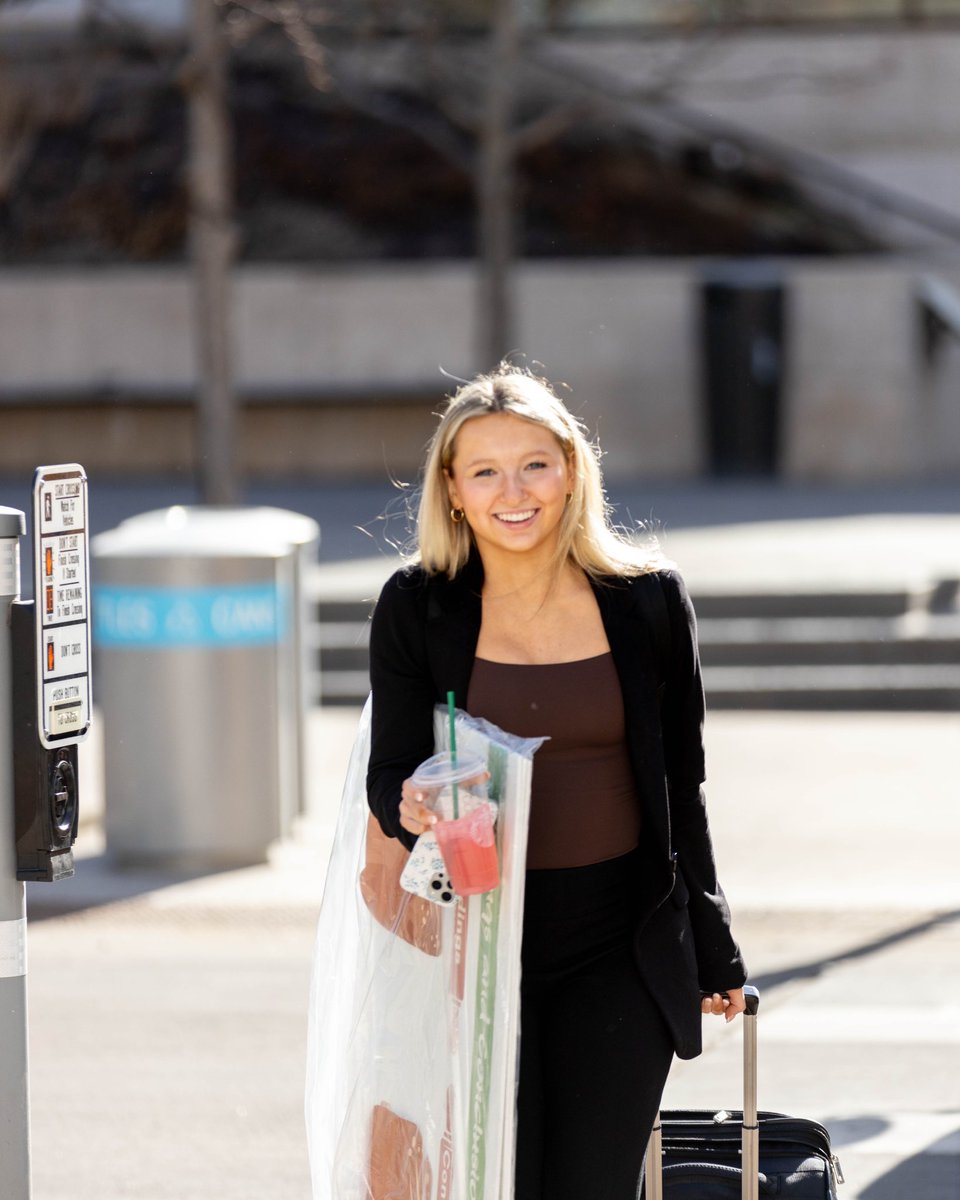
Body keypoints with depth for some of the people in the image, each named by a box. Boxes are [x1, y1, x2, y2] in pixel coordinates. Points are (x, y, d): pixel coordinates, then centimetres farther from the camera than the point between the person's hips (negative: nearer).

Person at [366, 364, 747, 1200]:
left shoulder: (647, 601, 0)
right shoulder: (418, 609, -1)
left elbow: (681, 786, 8)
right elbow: (390, 775, 2)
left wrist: (712, 952, 13)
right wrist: (412, 809, -23)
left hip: (620, 945, 0)